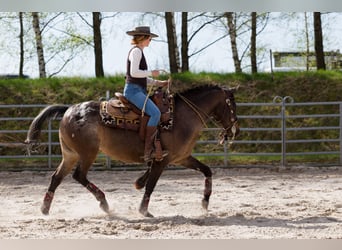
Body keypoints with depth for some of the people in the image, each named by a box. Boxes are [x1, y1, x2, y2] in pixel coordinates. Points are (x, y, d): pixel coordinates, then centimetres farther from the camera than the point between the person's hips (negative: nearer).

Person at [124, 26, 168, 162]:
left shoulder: (139, 52, 22)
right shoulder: (136, 51, -9)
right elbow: (134, 72, -21)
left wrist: (158, 83, 15)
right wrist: (152, 73, -9)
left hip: (140, 91, 11)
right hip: (134, 90, -11)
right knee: (155, 113, -25)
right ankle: (148, 151, -29)